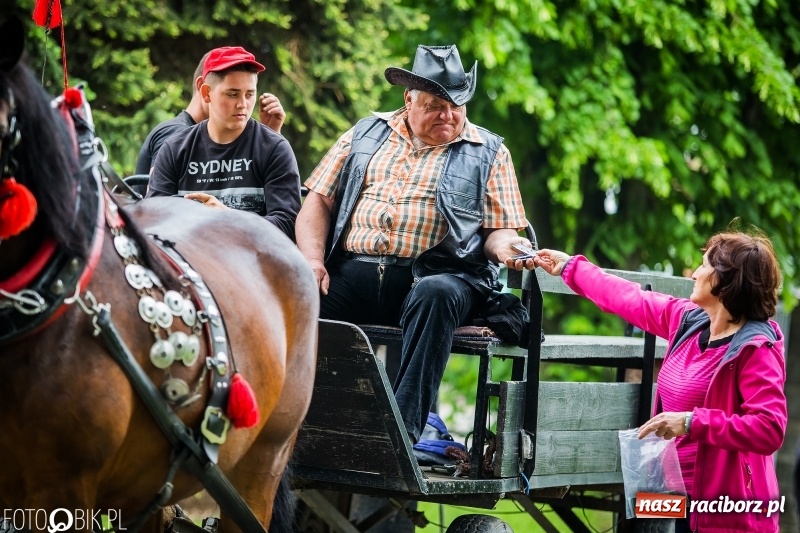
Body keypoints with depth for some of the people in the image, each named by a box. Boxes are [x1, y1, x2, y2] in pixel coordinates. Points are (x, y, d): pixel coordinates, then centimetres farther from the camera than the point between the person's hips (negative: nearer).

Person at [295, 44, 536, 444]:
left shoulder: (488, 153, 15)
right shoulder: (366, 134, 20)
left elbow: (500, 229, 11)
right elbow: (319, 201, 16)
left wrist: (504, 246, -14)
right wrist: (313, 261, -2)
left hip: (434, 274, -2)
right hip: (351, 272, 2)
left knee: (436, 295, -38)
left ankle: (402, 429, -41)